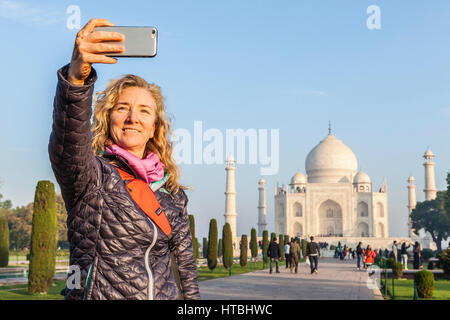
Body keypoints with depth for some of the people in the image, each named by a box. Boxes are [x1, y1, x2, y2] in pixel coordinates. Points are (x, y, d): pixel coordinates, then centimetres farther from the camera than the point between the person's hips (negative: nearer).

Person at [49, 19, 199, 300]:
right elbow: (68, 143, -30)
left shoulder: (171, 193, 6)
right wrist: (76, 76, -45)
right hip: (97, 293, -4)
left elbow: (184, 266, 11)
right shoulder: (93, 175, -8)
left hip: (165, 295, 4)